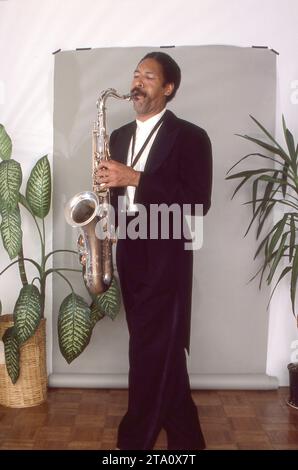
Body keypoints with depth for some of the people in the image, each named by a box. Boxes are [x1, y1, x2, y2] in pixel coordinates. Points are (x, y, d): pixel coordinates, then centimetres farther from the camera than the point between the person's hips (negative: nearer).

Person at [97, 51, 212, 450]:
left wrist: (136, 178, -19)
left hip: (166, 255, -6)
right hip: (128, 251, 6)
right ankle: (184, 434, 32)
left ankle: (136, 439, 17)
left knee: (152, 352, -1)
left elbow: (198, 202, -15)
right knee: (161, 350, 14)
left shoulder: (190, 136, -4)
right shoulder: (120, 136, 15)